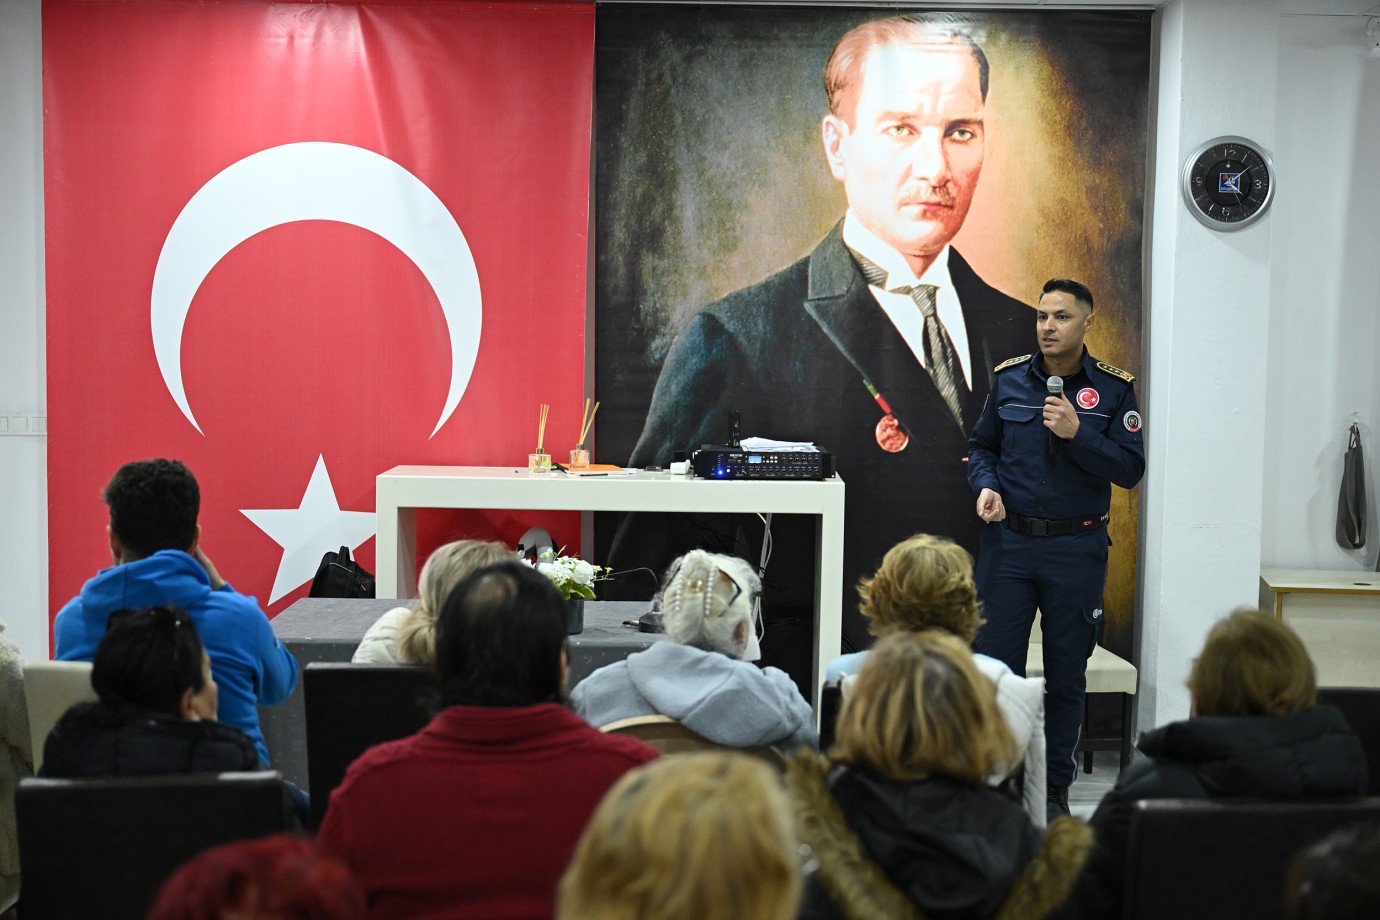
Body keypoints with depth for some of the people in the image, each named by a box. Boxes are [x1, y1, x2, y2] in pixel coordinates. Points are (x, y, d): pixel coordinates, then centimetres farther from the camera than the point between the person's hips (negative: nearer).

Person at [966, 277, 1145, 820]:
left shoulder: (1114, 389, -1)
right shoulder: (1009, 379, 4)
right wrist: (985, 486, -5)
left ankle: (1055, 787, 20)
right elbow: (982, 445, 14)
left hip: (1076, 547, -1)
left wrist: (1077, 433, -18)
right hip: (1008, 540, 1)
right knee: (994, 664, 0)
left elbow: (1130, 469, -6)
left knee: (1067, 672, 8)